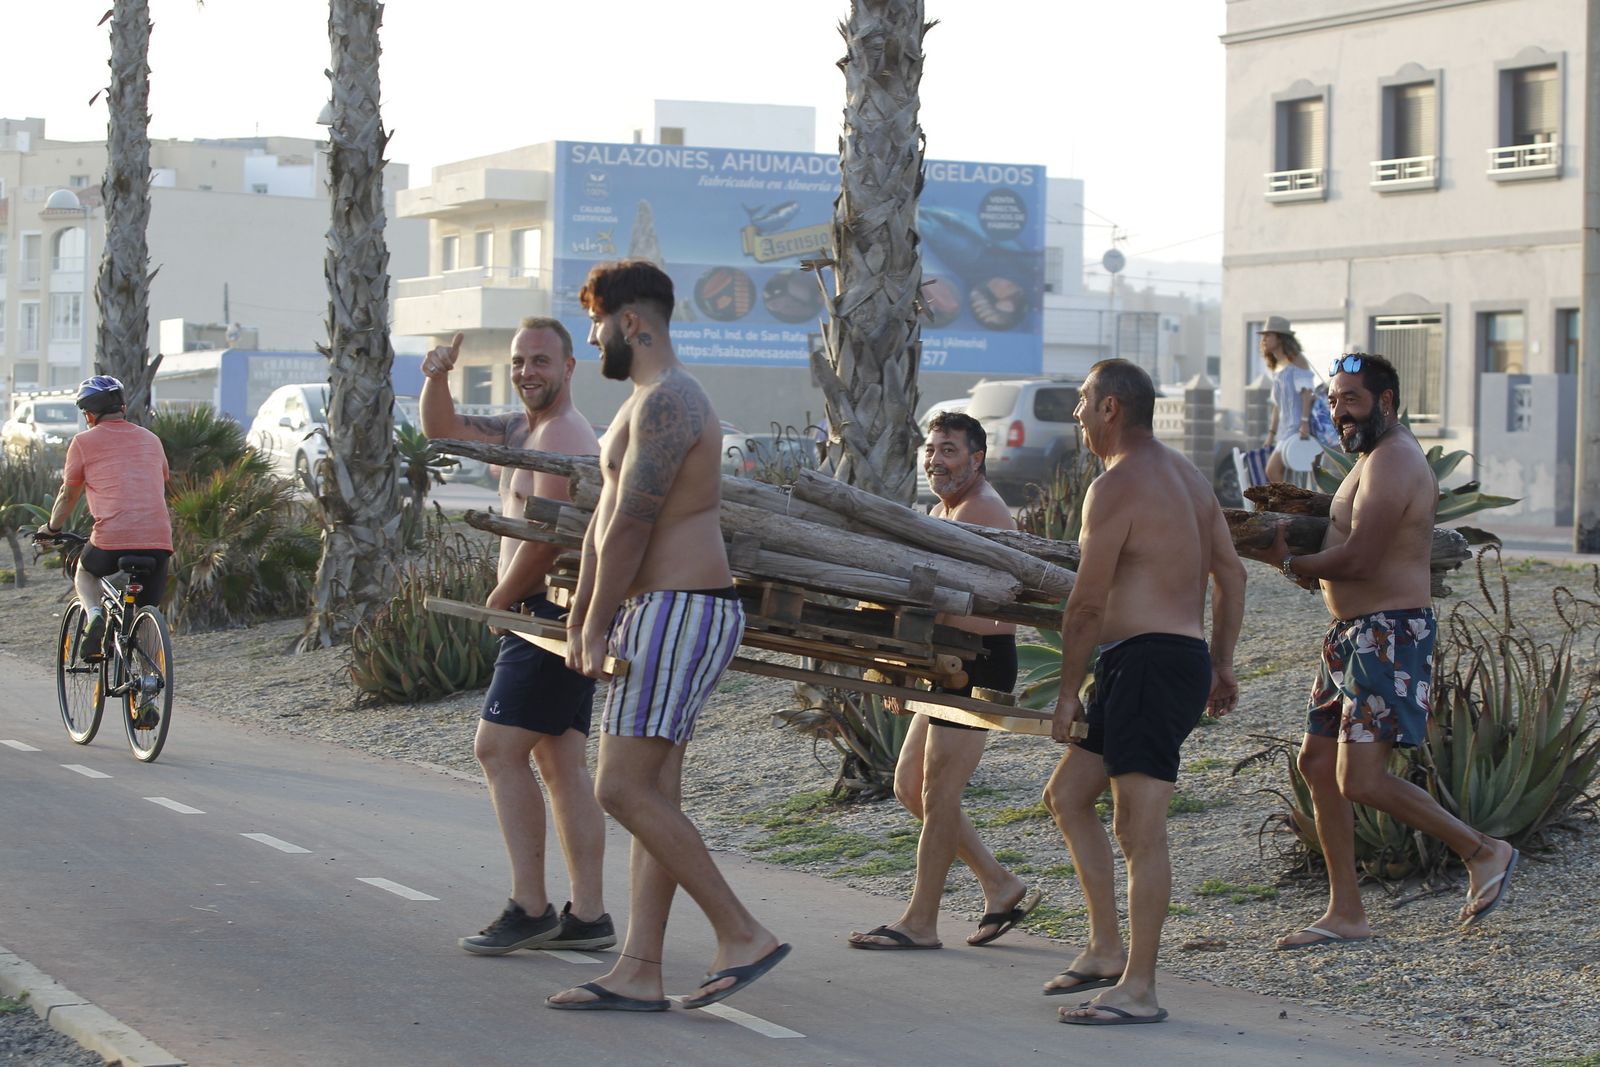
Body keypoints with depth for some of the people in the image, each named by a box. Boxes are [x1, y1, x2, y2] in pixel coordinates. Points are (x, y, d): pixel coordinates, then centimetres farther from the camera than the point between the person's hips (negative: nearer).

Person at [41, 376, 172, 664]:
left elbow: (68, 495, 16)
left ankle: (94, 616, 2)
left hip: (111, 542, -3)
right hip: (158, 542, 3)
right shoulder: (151, 440, 19)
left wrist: (51, 528, 34)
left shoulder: (84, 442, 7)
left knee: (84, 572, 29)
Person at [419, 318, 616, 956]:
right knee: (563, 764, 7)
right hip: (560, 619, 10)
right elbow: (440, 428, 20)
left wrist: (498, 602, -7)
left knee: (498, 749, -10)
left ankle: (530, 909, -11)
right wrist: (437, 378, -2)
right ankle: (587, 916, 7)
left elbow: (546, 539, -20)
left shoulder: (562, 435, -14)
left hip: (549, 612, -10)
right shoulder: (521, 428, 18)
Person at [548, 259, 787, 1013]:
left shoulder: (665, 402, -15)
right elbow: (604, 522, 21)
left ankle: (743, 935, -8)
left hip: (678, 612, -11)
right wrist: (580, 618, 20)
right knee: (654, 795, 7)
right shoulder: (651, 401, 20)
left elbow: (630, 524, -17)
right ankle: (638, 973, 7)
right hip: (662, 615, 11)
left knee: (623, 789, -12)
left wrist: (597, 629, -10)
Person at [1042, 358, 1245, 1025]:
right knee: (1066, 796, 17)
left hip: (1150, 662, -11)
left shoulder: (1115, 487, -12)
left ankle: (1138, 989, -8)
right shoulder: (1186, 476, 17)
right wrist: (1220, 665, 24)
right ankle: (1106, 949, 18)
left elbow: (1087, 603, -13)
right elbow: (1230, 574, 20)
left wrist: (1068, 691, -5)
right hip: (1186, 656, 11)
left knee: (1139, 827, -9)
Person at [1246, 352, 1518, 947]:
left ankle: (1483, 852, 1)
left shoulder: (1393, 463, -15)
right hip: (1353, 635, 11)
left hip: (1389, 635, -11)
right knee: (1317, 764, 10)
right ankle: (1346, 915, 15)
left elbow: (1359, 559, -23)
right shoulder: (1375, 460, 19)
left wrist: (1289, 563, -8)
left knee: (1361, 780, -15)